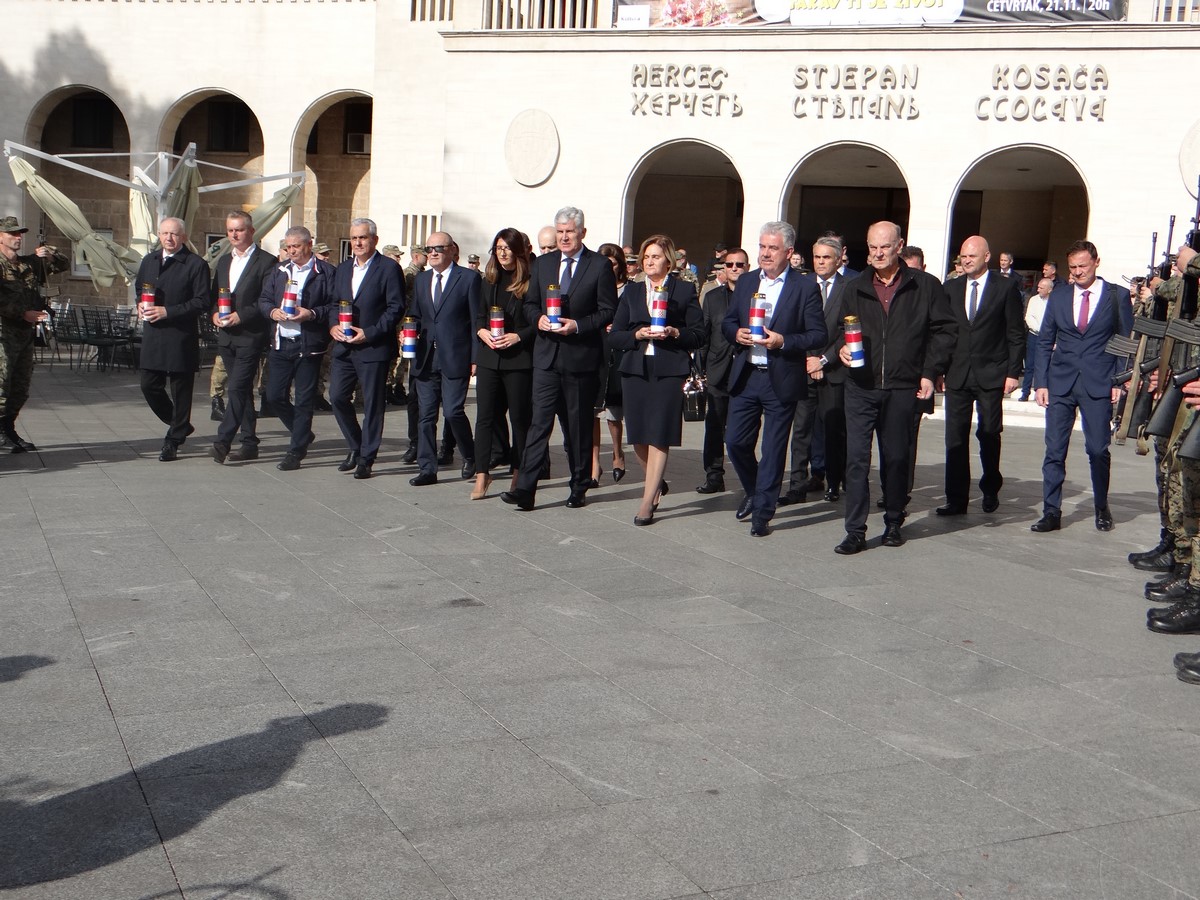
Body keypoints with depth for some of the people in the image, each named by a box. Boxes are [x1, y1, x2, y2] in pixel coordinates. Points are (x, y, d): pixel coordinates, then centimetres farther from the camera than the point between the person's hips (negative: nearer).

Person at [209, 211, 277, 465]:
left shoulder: (266, 262, -5)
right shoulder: (224, 261, 17)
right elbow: (214, 295, 19)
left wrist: (241, 315, -18)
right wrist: (215, 313, -1)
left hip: (250, 336, -7)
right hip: (226, 336, 7)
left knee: (237, 388, -14)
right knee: (242, 390, 12)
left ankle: (223, 441, -16)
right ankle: (249, 443, 17)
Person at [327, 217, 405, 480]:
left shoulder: (389, 268, -5)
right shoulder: (343, 269, 16)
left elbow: (396, 308, -9)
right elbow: (333, 303, 20)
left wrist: (369, 332, -16)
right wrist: (333, 325, -1)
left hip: (374, 347, -6)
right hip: (344, 346, 6)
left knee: (372, 404, 0)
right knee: (337, 396, 2)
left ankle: (366, 458, 9)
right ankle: (355, 447, 21)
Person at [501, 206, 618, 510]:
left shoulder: (600, 266, -1)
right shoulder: (542, 263, 12)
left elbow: (608, 312, -4)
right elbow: (529, 304, 17)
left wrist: (577, 325, -16)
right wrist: (539, 318, -5)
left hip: (581, 357, -3)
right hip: (547, 355, 3)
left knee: (579, 425, 7)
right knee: (539, 421, -4)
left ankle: (579, 488, 18)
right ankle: (525, 489, -8)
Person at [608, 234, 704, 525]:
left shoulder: (685, 290, 6)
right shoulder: (632, 292, 15)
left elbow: (699, 334, 3)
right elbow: (614, 336, 11)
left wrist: (674, 333, -14)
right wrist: (637, 334, -7)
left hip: (670, 371, -4)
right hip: (635, 370, 4)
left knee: (658, 435, -8)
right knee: (638, 436, 5)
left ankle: (648, 501, -5)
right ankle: (656, 482, 31)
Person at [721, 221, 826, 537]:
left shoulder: (805, 288, -4)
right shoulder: (746, 282, 10)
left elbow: (818, 335, -7)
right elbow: (727, 322, 15)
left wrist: (783, 341, -20)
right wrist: (737, 333, -7)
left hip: (781, 381, -4)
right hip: (745, 377, 4)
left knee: (773, 450, 2)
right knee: (735, 441, 6)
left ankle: (762, 513, 12)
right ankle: (754, 491, 32)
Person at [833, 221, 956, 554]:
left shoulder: (925, 286, 4)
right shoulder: (856, 289, 12)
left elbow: (943, 330, 4)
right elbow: (842, 331, 19)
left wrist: (929, 372, -4)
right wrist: (842, 348, -4)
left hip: (902, 388, -1)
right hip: (860, 387, 1)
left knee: (897, 458, 9)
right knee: (856, 458, -5)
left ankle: (893, 523, 23)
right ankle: (855, 532, -3)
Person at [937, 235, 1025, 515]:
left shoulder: (1006, 287, 0)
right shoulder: (951, 288, 10)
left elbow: (1016, 334, -1)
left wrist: (1013, 372, -6)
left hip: (991, 375, -3)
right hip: (957, 374, 3)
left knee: (989, 435, 6)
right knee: (955, 438, 0)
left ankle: (991, 491, 25)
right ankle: (956, 499, 3)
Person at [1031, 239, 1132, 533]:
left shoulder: (1117, 296, 3)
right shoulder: (1058, 296, 9)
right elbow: (1044, 342, 11)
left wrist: (1120, 382, -3)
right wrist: (1040, 382, 3)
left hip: (1099, 385, -2)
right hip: (1060, 383, 2)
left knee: (1098, 450, 0)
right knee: (1054, 450, 0)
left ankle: (1102, 508, 20)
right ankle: (1051, 513, 6)